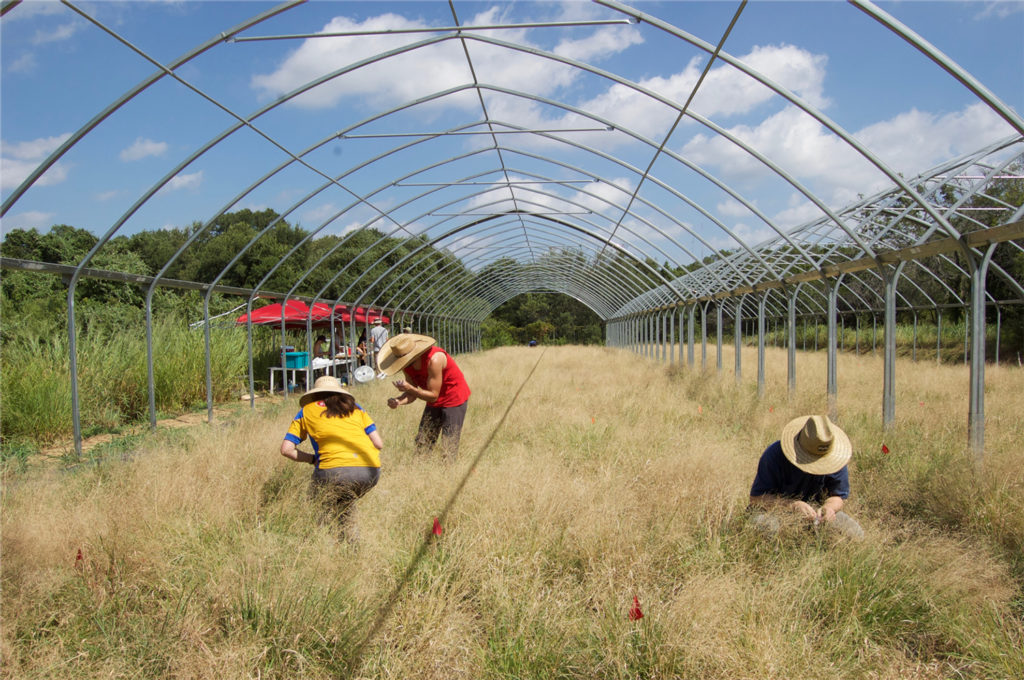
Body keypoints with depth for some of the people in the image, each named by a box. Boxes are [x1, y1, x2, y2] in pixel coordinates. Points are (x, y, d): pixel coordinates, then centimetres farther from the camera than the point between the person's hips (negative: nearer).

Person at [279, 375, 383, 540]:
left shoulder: (307, 410, 20)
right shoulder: (355, 408, 24)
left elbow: (286, 449, 15)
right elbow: (379, 444, 16)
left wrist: (313, 459, 28)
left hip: (336, 470, -4)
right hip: (371, 472, 4)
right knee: (344, 500, 30)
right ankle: (350, 532, 20)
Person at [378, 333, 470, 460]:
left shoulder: (434, 359, -32)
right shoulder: (407, 364, -9)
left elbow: (433, 395, -26)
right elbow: (412, 394, -3)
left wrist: (409, 388, -37)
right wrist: (398, 401, -23)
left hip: (455, 398, -7)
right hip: (435, 402, 7)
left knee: (448, 449, -9)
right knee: (422, 444, 3)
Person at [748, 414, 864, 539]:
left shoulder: (835, 458, -13)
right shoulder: (775, 454, -25)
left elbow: (839, 496, -3)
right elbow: (756, 498, -25)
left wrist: (830, 507, -28)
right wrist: (793, 505, -38)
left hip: (814, 510, 4)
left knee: (854, 532, -17)